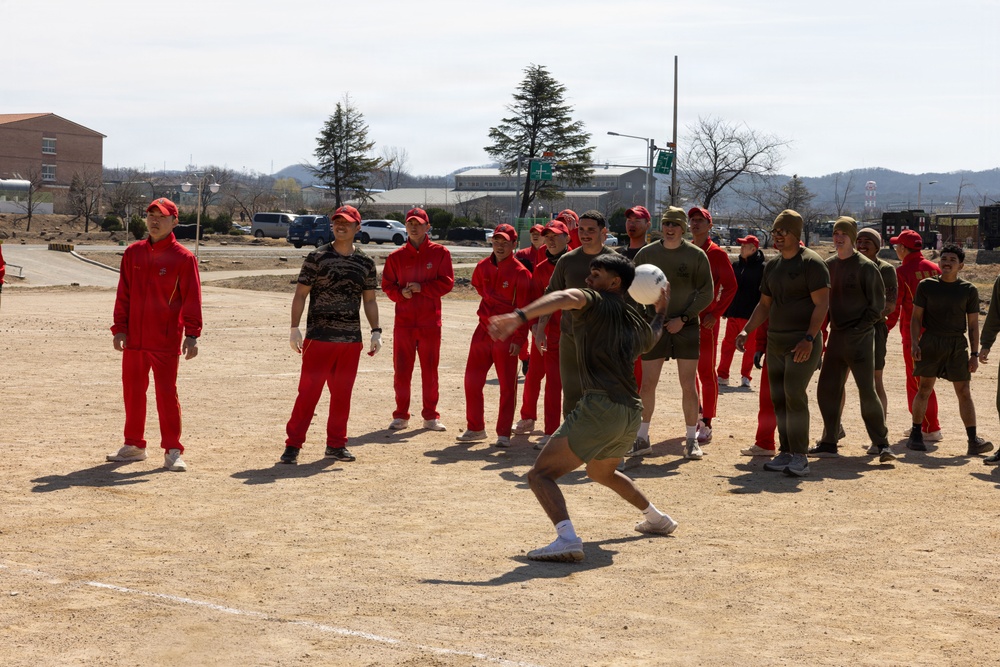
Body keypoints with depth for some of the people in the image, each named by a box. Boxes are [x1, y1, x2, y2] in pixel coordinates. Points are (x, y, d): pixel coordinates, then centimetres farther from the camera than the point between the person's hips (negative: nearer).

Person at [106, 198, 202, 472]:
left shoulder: (183, 257, -4)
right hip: (134, 337, 5)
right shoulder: (133, 253, 8)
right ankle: (134, 446, 24)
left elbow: (192, 299, -7)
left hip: (166, 340, -5)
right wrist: (120, 328, 3)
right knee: (132, 390, 11)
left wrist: (191, 335, -14)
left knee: (167, 393, -4)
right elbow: (123, 294, 10)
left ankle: (173, 451, 4)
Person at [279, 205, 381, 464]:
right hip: (319, 336, -4)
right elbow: (300, 294, -1)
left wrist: (376, 331, 4)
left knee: (342, 394, 9)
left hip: (351, 340, 4)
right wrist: (294, 328, -9)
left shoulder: (366, 263, 9)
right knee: (308, 391, -6)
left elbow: (369, 300, 14)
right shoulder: (317, 257, -1)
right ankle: (293, 445, 0)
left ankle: (336, 444, 20)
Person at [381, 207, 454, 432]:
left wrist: (421, 287, -15)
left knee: (430, 371, 5)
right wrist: (401, 293, -14)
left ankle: (430, 416, 15)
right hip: (403, 321, 1)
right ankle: (401, 416, 14)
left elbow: (447, 282, -4)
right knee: (401, 370, 3)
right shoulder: (396, 257, 6)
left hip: (430, 322, -1)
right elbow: (387, 285, 7)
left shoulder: (440, 253, 1)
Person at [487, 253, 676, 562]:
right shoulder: (636, 321, 21)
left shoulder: (596, 302, 1)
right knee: (602, 472, 37)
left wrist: (519, 316, -36)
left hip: (600, 407, -8)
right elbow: (652, 336, 47)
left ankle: (567, 538, -32)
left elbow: (565, 298, -23)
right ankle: (657, 518, 48)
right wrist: (661, 312, 65)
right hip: (632, 413, 8)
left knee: (541, 474, -11)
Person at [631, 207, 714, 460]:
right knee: (647, 384, 2)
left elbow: (707, 293, -1)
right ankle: (642, 438, 13)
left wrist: (683, 318, -10)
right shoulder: (646, 254, 2)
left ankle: (691, 439, 11)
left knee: (689, 385, 0)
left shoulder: (696, 255, -2)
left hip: (686, 326, -1)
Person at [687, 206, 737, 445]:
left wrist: (715, 313, -17)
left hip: (706, 319, -6)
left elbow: (731, 286, -9)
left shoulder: (717, 254, -6)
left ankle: (706, 425, -4)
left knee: (706, 371, -5)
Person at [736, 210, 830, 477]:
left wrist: (809, 338, -21)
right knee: (778, 398, 6)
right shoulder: (772, 266, 16)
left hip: (802, 341, -7)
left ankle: (799, 457, -12)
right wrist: (746, 331, 10)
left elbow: (822, 304, -12)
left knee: (794, 394, -15)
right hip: (775, 341, 8)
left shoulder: (811, 262, -7)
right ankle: (786, 453, 13)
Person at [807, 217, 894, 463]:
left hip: (859, 337, -6)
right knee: (827, 390, 8)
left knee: (867, 391, -9)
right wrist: (827, 328, 6)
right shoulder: (828, 265, 10)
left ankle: (882, 444, -2)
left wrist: (858, 329, -12)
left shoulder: (866, 266, -8)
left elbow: (877, 305, -7)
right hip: (836, 336, 6)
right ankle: (829, 443, 17)